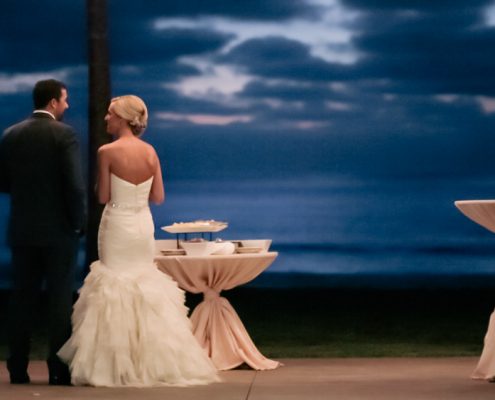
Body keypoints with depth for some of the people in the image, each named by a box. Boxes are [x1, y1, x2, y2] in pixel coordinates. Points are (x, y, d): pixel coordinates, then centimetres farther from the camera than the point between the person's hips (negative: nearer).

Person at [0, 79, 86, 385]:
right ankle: (59, 369, 0)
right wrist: (79, 221, -4)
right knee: (60, 300, 1)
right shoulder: (65, 134, -10)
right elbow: (75, 184, -15)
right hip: (58, 229, -4)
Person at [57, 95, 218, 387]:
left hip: (117, 226, -5)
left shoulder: (107, 152, -14)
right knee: (145, 285, 14)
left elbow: (103, 197, -11)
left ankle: (117, 365, 2)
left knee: (115, 290, 3)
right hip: (144, 224, 5)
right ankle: (152, 362, 15)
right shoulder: (150, 152, 1)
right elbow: (158, 197, 4)